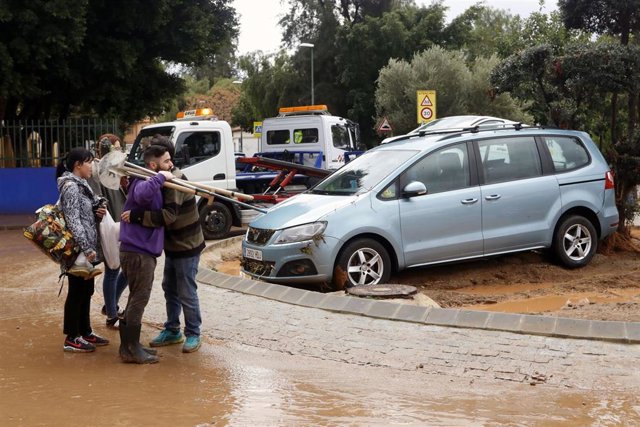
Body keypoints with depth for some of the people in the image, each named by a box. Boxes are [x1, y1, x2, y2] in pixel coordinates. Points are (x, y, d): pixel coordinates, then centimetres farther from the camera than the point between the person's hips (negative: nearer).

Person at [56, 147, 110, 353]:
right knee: (76, 293, -1)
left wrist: (97, 213, 0)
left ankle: (85, 332, 26)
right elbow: (73, 221, -22)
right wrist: (87, 249, -24)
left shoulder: (81, 184, 13)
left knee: (86, 291, 16)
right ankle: (72, 339, 8)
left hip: (87, 248, 9)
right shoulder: (71, 187, -17)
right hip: (78, 251, -9)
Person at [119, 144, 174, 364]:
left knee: (137, 300, 17)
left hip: (144, 251, 10)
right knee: (139, 300, -4)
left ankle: (129, 345, 26)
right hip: (138, 252, -10)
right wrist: (161, 177, -29)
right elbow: (143, 194, -43)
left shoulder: (156, 184, 16)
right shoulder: (142, 182, -18)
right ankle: (131, 350, 3)